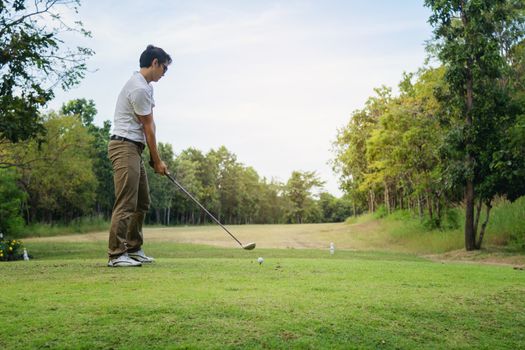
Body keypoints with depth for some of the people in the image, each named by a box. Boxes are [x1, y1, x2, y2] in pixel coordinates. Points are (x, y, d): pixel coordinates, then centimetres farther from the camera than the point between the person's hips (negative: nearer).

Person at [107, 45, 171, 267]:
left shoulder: (144, 86, 17)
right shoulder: (139, 88, -16)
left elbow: (147, 125, 15)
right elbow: (148, 127, -10)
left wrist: (154, 158, 9)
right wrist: (157, 161, -2)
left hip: (133, 148, 11)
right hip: (125, 147, -11)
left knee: (142, 202, 13)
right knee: (126, 204, -12)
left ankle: (133, 249, 20)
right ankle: (116, 255, -9)